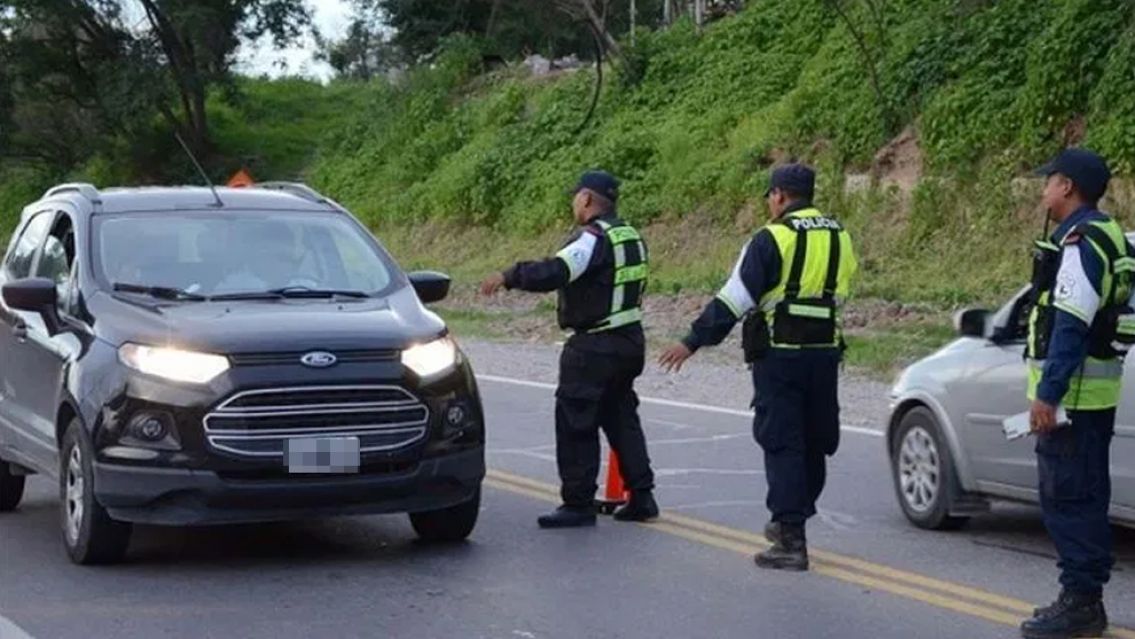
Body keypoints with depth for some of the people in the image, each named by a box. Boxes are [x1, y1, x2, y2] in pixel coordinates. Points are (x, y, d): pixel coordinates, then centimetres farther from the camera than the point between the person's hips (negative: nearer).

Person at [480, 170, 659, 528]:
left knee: (575, 424, -2)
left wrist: (508, 277, -21)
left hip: (594, 347, -9)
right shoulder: (631, 237, 12)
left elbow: (553, 273, -28)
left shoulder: (593, 239, -16)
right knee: (621, 418, 17)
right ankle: (641, 497, 17)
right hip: (629, 340, 9)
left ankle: (578, 504, 0)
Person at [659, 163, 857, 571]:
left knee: (782, 445, -3)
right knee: (814, 445, 16)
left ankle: (791, 541, -8)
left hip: (780, 355, -6)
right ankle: (791, 520, 30)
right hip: (825, 354, 6)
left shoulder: (772, 239, -10)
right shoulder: (839, 238, 10)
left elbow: (735, 298, -13)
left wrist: (693, 342, -9)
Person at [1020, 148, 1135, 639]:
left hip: (1070, 395, -11)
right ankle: (1084, 599, 21)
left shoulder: (1080, 243, -17)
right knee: (1085, 496, 14)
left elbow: (1071, 327, -24)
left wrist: (1048, 393, -24)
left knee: (1067, 497, -7)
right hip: (1094, 393, 11)